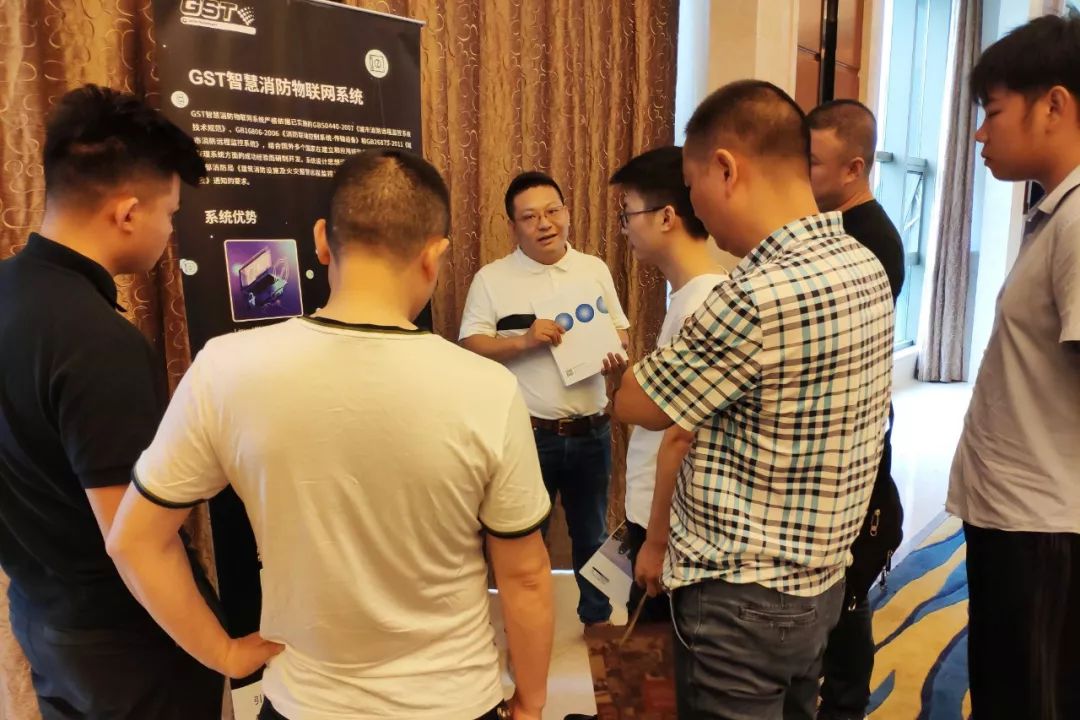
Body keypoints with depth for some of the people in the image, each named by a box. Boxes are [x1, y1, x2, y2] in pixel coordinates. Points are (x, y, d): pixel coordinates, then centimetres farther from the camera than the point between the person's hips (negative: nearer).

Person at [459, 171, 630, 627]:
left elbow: (620, 332, 10)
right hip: (527, 435, -3)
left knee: (592, 534, 19)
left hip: (591, 432, 3)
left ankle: (597, 617, 40)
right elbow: (470, 346, -9)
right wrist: (524, 341, -23)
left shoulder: (594, 269, 6)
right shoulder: (491, 278, -4)